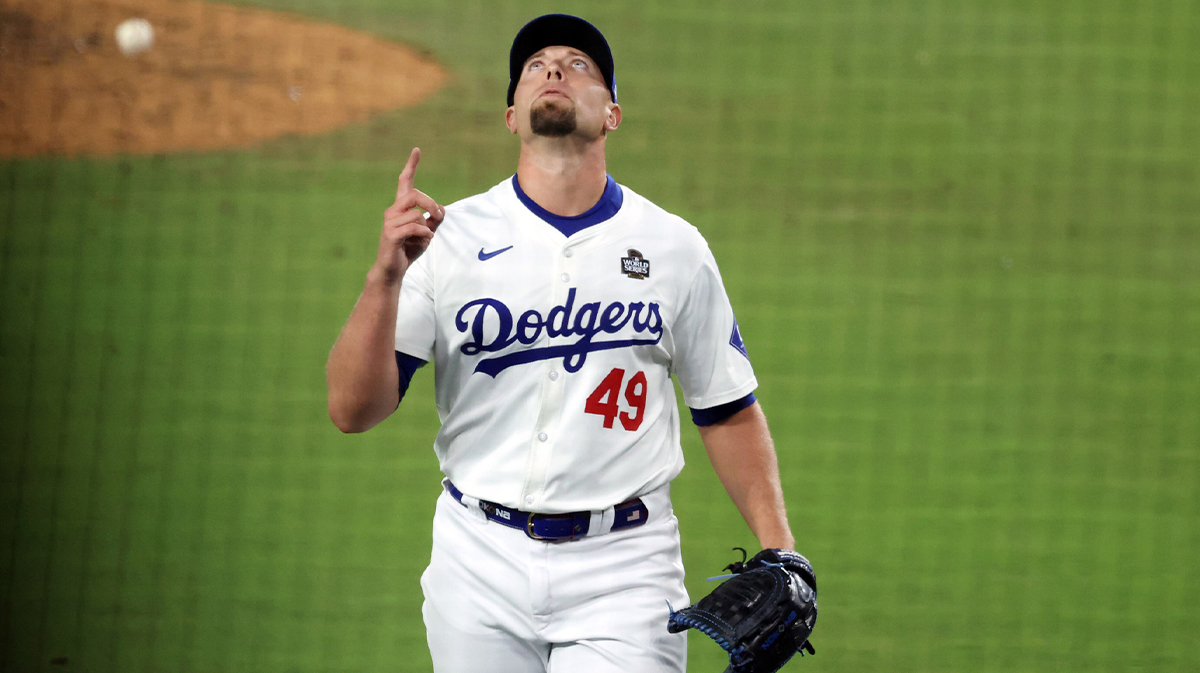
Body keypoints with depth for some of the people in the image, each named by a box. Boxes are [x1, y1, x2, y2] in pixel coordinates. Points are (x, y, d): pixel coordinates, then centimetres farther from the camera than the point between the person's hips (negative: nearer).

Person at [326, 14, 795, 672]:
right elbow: (352, 409, -5)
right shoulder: (451, 236, 1)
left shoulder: (674, 247, 5)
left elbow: (727, 411, 12)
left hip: (621, 568, -1)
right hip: (480, 562, 1)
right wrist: (386, 275, -20)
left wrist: (779, 550, 0)